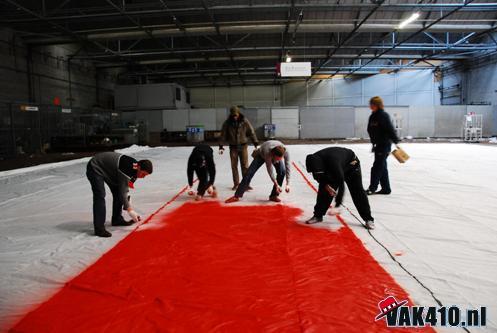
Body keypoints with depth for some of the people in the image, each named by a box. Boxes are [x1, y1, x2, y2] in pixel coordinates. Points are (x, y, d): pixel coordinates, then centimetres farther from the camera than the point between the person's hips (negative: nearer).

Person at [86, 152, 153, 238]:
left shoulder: (134, 170, -7)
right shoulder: (127, 169, -34)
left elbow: (125, 189, -1)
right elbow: (123, 191, -29)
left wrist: (128, 207, -5)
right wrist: (129, 210, -25)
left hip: (108, 169, 9)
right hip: (95, 168, -9)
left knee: (117, 192, 7)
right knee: (100, 196, -19)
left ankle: (117, 219, 21)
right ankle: (99, 229, -19)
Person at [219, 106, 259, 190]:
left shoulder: (244, 121, -6)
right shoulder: (227, 123, -3)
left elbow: (251, 132, -3)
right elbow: (223, 134, 1)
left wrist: (255, 143, -6)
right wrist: (221, 146, -1)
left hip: (243, 146, -1)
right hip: (233, 147, 1)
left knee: (245, 165, -2)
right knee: (234, 166, 5)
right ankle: (236, 184, 16)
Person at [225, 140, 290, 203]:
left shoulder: (286, 152, -38)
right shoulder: (267, 152, -45)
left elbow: (287, 167, -29)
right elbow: (270, 170, -34)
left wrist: (288, 184, -33)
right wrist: (276, 184, -33)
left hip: (277, 154, 3)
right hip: (261, 155, -2)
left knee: (282, 171, -23)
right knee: (249, 173, -11)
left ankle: (274, 196, -8)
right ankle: (236, 196, -2)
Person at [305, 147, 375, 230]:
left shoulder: (333, 163, -47)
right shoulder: (315, 159, -28)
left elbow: (341, 185, -43)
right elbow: (319, 177, -7)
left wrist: (337, 205, -42)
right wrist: (325, 184, -25)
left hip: (351, 164, -5)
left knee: (357, 191, -9)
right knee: (324, 190, -4)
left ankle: (368, 219, 0)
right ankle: (318, 215, 7)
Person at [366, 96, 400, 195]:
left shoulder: (384, 116, -14)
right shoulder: (372, 116, 10)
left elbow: (390, 129, -18)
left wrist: (396, 141, -21)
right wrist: (374, 142, 17)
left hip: (385, 144, -9)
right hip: (378, 145, 9)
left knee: (377, 167, -6)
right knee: (382, 167, 12)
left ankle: (372, 188, 2)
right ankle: (386, 188, 20)